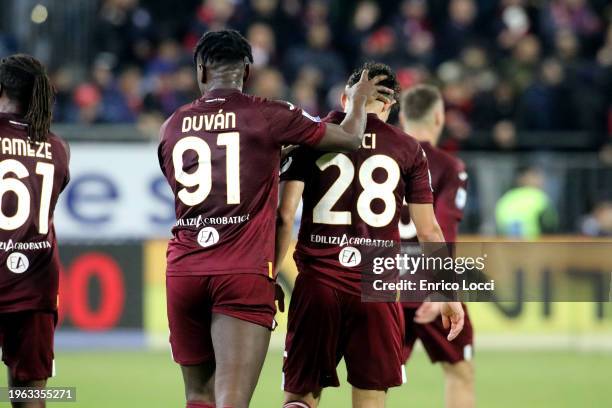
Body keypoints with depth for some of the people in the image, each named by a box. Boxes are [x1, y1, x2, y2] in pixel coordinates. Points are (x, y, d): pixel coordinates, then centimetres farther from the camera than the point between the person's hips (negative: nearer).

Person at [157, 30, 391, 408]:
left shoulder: (172, 128, 12)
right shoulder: (269, 116, 1)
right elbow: (350, 138, 11)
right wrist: (359, 98, 33)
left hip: (184, 271, 4)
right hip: (245, 271, -4)